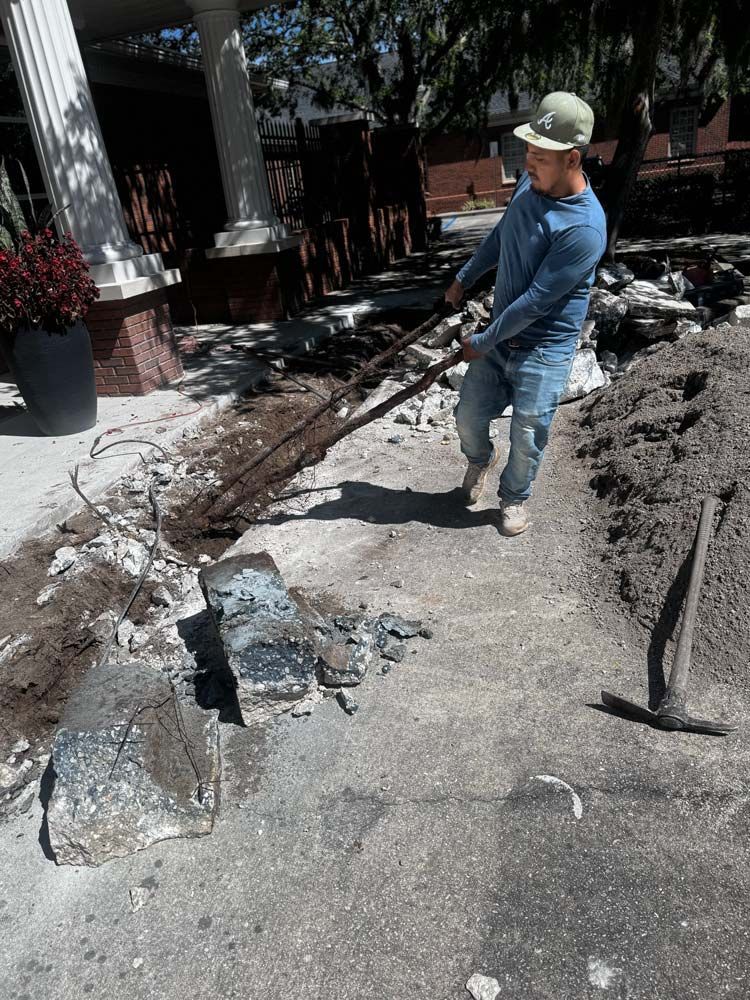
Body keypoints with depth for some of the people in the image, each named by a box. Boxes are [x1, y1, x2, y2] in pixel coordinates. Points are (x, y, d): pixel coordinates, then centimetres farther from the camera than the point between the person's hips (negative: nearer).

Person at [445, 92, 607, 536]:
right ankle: (481, 459, 45)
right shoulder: (531, 183, -2)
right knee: (469, 418, 12)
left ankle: (515, 498, 31)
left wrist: (482, 342, -16)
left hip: (543, 349, -6)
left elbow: (536, 301, -24)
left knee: (527, 439, 4)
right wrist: (464, 279, 24)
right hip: (499, 335, 7)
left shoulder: (584, 228, -26)